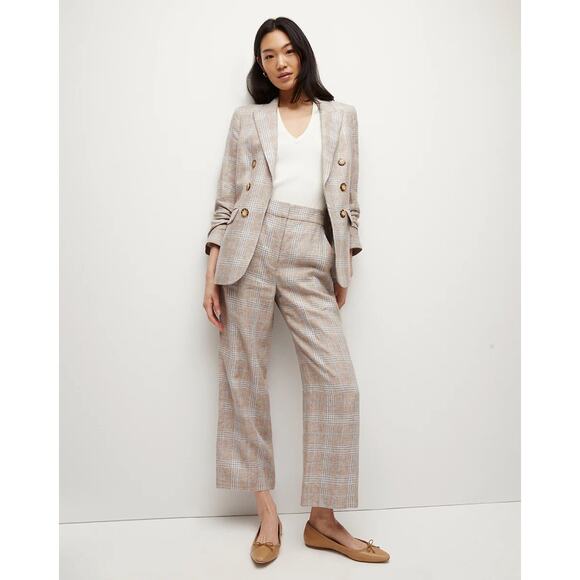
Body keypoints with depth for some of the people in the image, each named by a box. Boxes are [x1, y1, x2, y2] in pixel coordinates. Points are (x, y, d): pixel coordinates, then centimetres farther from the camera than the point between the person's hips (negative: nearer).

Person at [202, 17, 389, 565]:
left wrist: (344, 271, 8)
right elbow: (227, 200, 8)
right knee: (244, 378, -1)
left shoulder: (341, 117, 17)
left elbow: (348, 198, 15)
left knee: (338, 383, -7)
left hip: (310, 258, 1)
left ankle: (322, 519, 8)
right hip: (250, 251, 0)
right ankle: (267, 512, 14)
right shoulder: (247, 118, 14)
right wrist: (212, 276, 0)